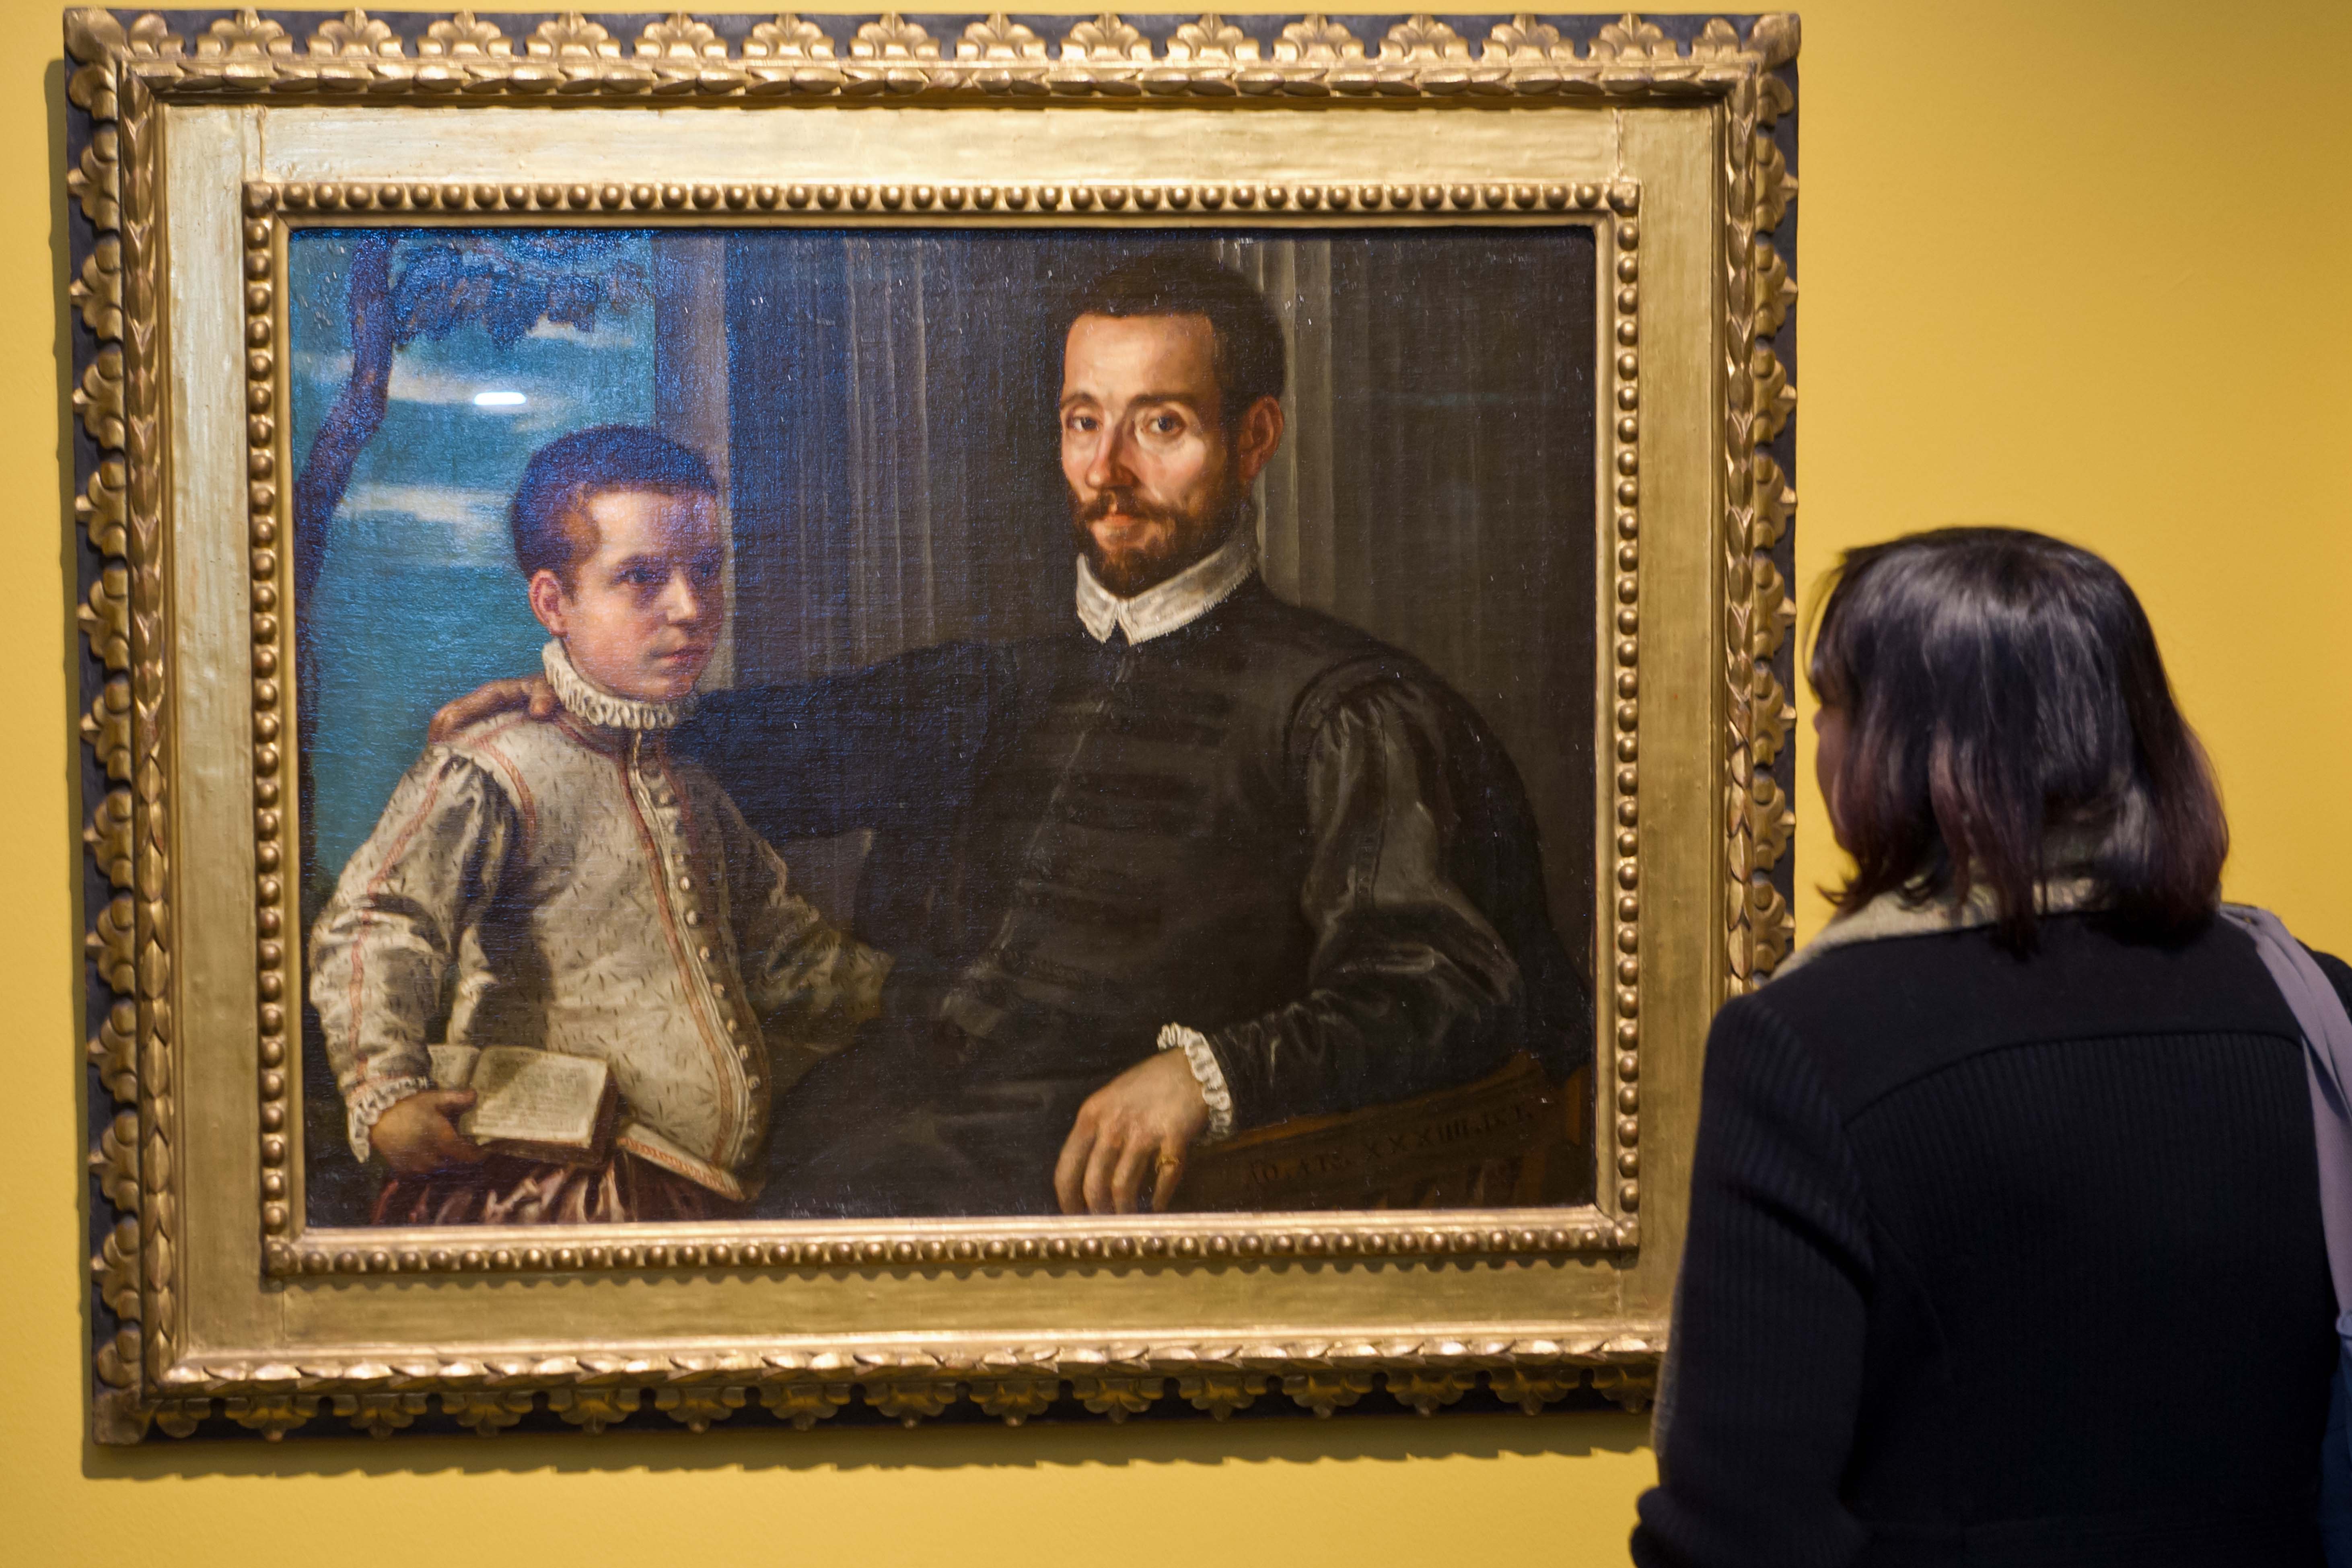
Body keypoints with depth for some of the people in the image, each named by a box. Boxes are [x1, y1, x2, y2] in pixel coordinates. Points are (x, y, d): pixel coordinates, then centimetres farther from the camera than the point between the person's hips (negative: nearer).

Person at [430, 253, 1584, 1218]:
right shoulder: (993, 690, 27)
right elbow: (759, 747, 43)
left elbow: (1453, 990, -6)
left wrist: (1216, 1067, -23)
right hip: (853, 1153, 6)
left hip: (1080, 1183, -5)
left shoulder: (1338, 708, 7)